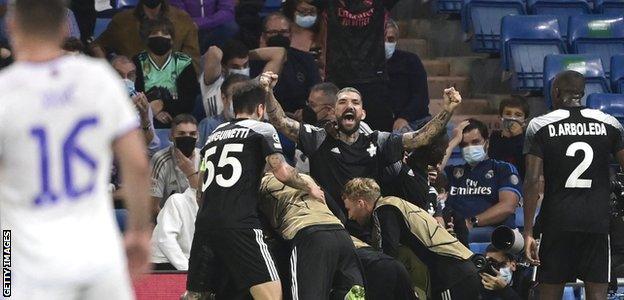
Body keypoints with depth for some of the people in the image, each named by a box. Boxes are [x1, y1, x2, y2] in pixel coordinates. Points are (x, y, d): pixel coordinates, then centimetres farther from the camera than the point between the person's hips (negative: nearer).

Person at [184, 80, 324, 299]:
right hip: (239, 224, -6)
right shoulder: (262, 129, 6)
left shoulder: (215, 134, 23)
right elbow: (282, 172, -3)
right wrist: (309, 188, 13)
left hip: (205, 223, 6)